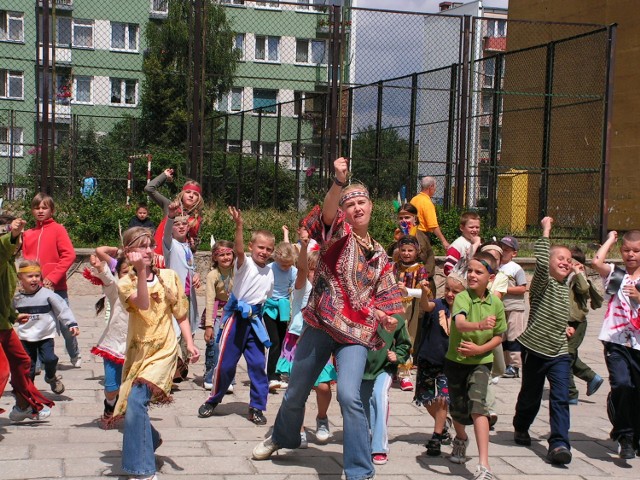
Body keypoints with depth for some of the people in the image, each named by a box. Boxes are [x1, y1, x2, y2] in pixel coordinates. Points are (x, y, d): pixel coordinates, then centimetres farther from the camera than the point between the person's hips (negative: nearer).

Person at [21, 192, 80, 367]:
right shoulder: (28, 234, 10)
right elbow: (25, 259, 14)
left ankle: (75, 356, 24)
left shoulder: (58, 229, -1)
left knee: (65, 324, 3)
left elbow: (69, 255, -9)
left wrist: (52, 278, -14)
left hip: (56, 287, -3)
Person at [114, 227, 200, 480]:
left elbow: (181, 314, 9)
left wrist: (189, 343, -1)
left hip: (163, 351, -3)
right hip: (138, 352, 3)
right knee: (134, 406, 11)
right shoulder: (125, 283, 0)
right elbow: (143, 304, -21)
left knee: (135, 401, -23)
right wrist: (141, 270, -27)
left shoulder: (169, 276, 4)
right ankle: (150, 440, 47)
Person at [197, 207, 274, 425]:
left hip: (255, 320, 4)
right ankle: (213, 400, 22)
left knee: (258, 364, -2)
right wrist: (239, 226, -47)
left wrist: (257, 312, 13)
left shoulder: (269, 272, 8)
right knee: (225, 363, 2)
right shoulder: (244, 263, -8)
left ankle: (257, 407, 9)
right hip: (236, 318, -4)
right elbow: (238, 250, -31)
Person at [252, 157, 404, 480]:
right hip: (320, 326, 0)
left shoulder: (379, 256, 10)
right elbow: (327, 213, -25)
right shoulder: (338, 233, -1)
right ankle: (282, 437, 47)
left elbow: (381, 299, 13)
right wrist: (338, 182, -42)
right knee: (296, 392, 15)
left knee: (349, 396, -20)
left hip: (356, 333, 1)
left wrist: (385, 318, -10)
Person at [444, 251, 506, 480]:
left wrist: (479, 349, -15)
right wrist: (480, 325, -54)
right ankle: (461, 439, 49)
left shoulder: (496, 303, -5)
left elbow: (498, 337, 3)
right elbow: (460, 323, -34)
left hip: (481, 361, 0)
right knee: (458, 408, 13)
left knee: (477, 404, -20)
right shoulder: (462, 297, -14)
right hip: (456, 360, 0)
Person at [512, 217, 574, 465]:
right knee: (531, 395, 12)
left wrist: (564, 328, 15)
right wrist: (546, 230, -26)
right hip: (535, 349, -5)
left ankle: (559, 443, -12)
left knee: (560, 398, -9)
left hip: (559, 352, 5)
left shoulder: (565, 287, 14)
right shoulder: (542, 281, -7)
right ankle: (521, 428, 37)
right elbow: (541, 262, -29)